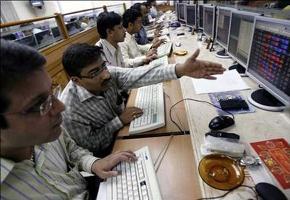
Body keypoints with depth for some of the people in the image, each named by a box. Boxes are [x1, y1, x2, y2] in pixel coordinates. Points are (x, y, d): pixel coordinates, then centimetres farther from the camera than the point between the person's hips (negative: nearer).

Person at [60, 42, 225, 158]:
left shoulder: (108, 73, -20)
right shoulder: (69, 110, -30)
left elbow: (136, 75, -33)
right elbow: (88, 145, -19)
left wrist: (181, 69, -45)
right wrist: (120, 121, -27)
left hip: (123, 127, 5)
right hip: (106, 151, -4)